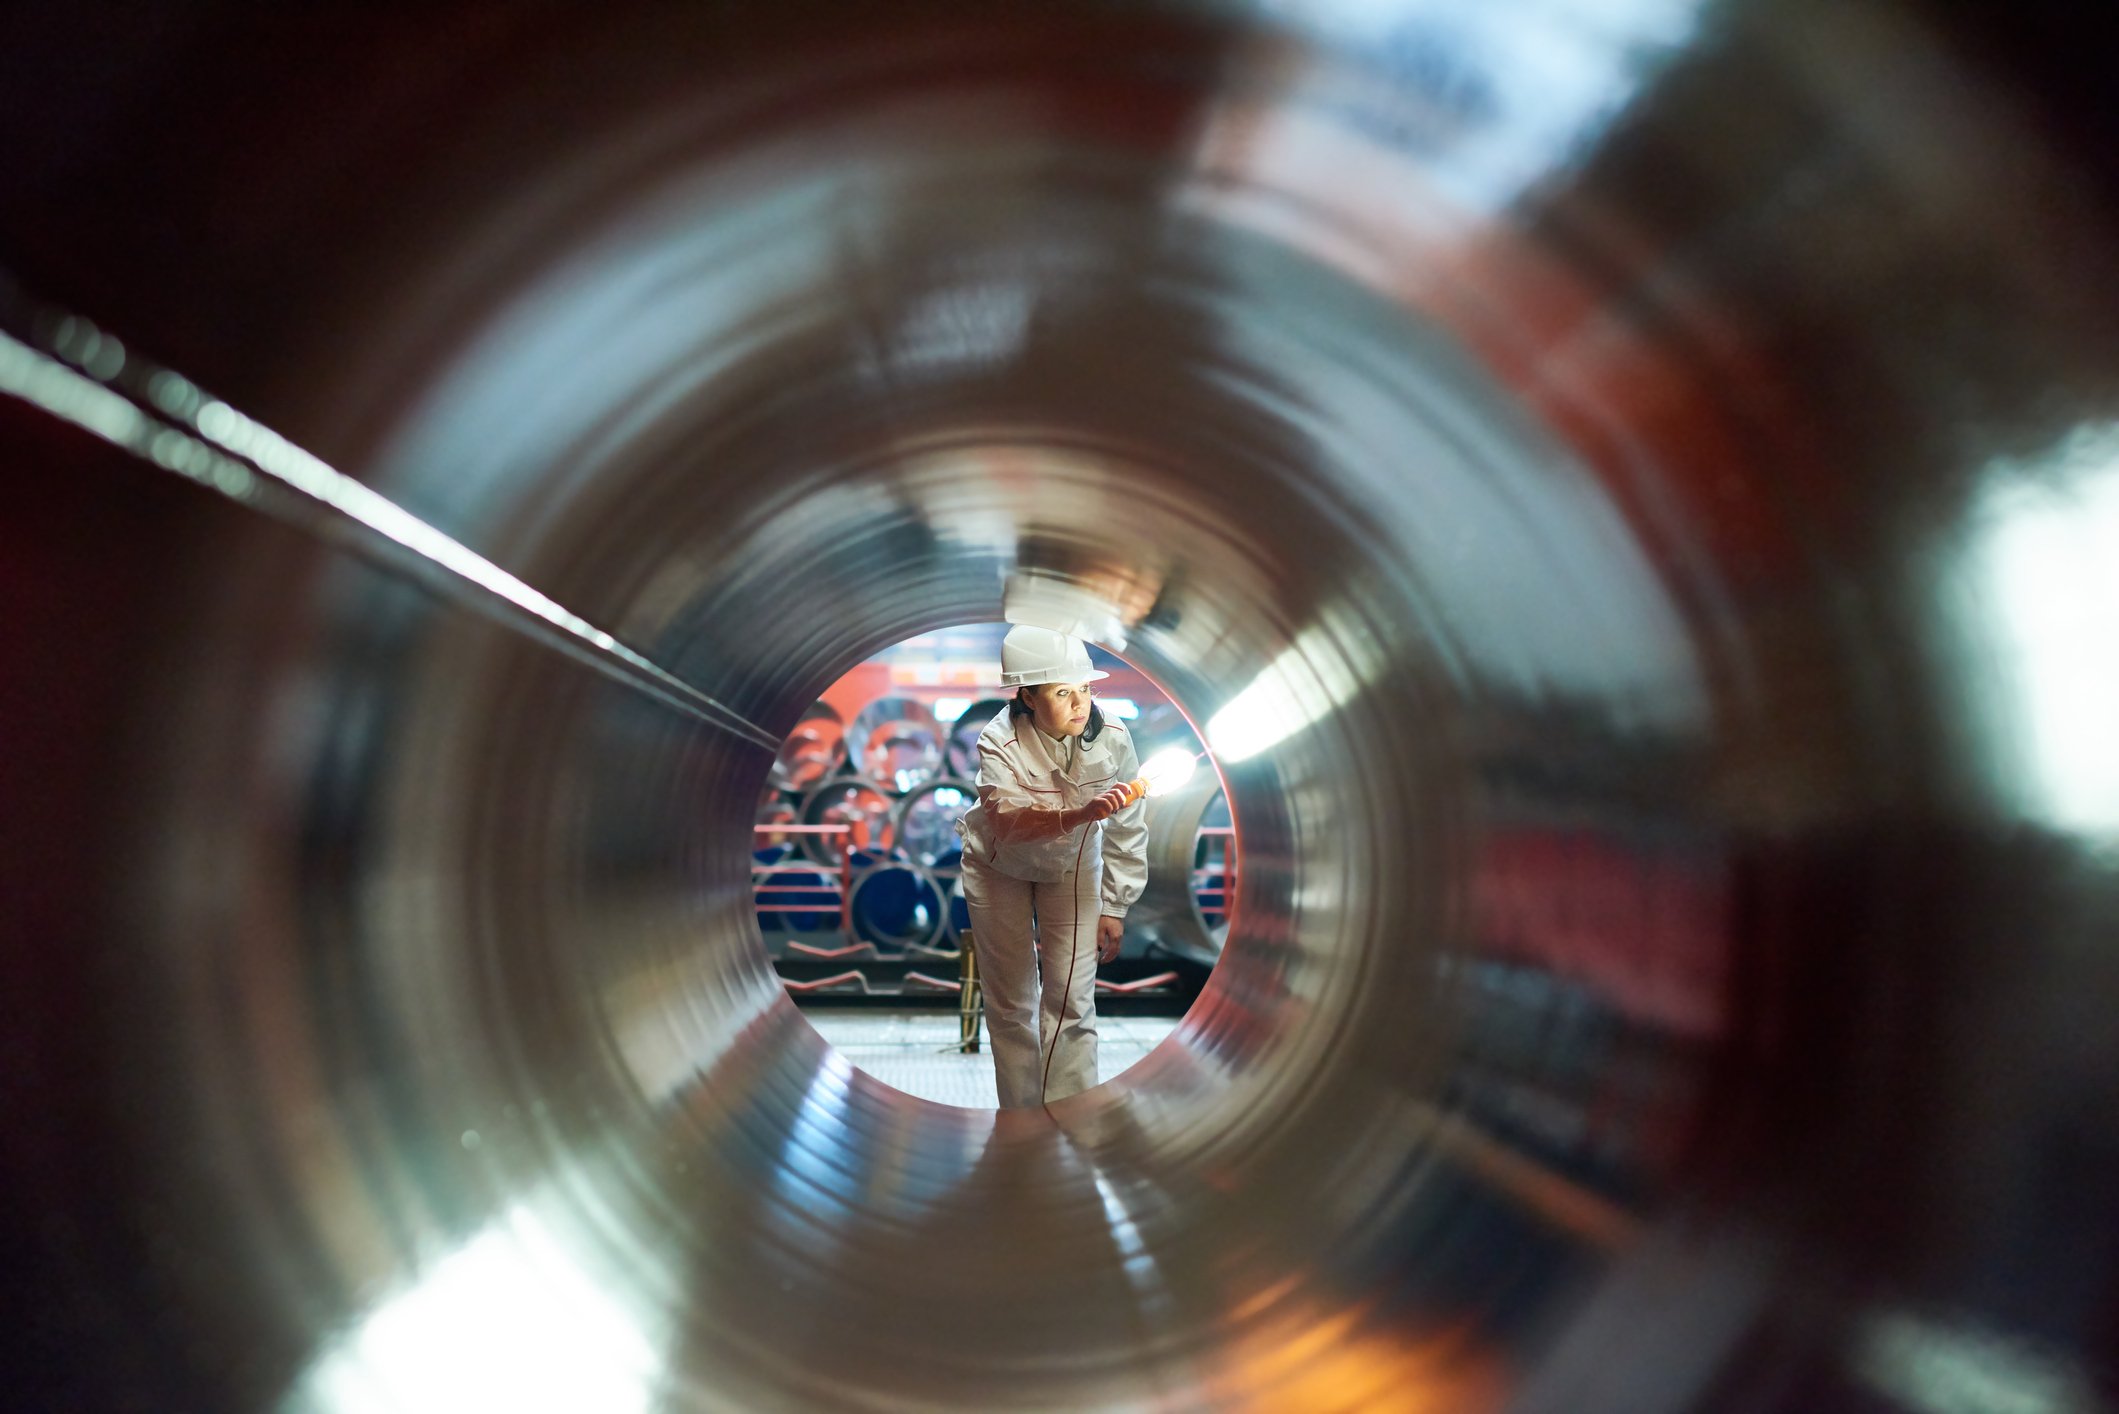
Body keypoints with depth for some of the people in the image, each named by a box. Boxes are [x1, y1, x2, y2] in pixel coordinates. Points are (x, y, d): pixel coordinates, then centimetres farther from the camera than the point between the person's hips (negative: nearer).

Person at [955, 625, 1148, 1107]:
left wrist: (1114, 909, -7)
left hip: (1073, 868, 1)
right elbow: (1007, 820, -43)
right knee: (1010, 1004, 5)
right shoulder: (999, 742, -29)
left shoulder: (1112, 738, -23)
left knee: (1072, 1001, -5)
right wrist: (1080, 815, -59)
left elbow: (1127, 829, -12)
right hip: (999, 869, -1)